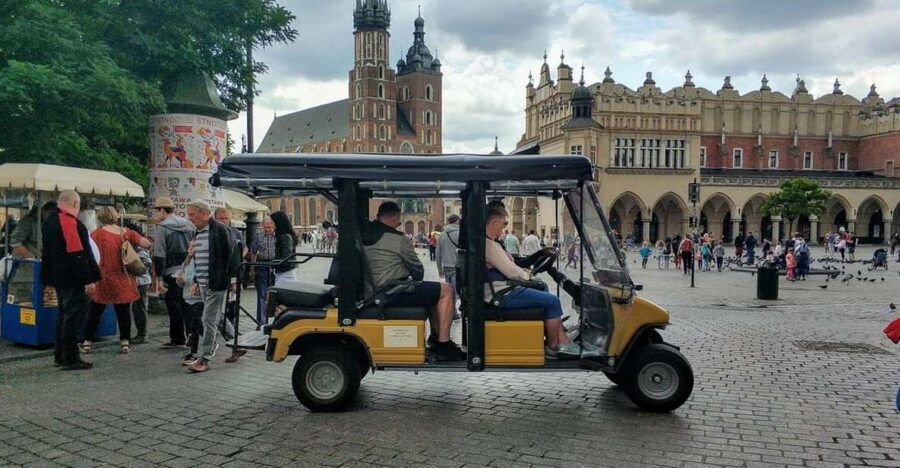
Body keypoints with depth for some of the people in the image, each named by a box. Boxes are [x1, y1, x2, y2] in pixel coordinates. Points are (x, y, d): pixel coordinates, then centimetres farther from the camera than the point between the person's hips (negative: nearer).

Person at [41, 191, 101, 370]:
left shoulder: (49, 221, 15)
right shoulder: (69, 222, -17)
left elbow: (47, 253, 21)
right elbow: (77, 254, -23)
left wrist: (48, 279, 26)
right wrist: (88, 279, -22)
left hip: (58, 279, 10)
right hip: (73, 280, -10)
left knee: (63, 315, 17)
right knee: (74, 317, -5)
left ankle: (60, 356, 24)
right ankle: (70, 359, -2)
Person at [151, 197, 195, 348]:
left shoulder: (161, 228, -7)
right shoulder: (189, 225, 10)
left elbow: (159, 256, -12)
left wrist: (159, 278, -11)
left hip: (172, 273, -5)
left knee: (174, 307, 3)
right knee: (188, 306, 12)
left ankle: (177, 339, 10)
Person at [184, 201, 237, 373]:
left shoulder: (220, 229, -11)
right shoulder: (198, 233, 15)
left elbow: (231, 256, -13)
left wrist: (228, 279, -15)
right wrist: (196, 281, 19)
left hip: (217, 284, -8)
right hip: (203, 284, 8)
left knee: (209, 320, -7)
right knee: (216, 318, 17)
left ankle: (204, 359, -4)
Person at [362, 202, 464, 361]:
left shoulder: (363, 235, 9)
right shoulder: (399, 239, -13)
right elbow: (417, 269, -3)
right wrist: (417, 280, 20)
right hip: (392, 295, -9)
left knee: (433, 290, 24)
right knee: (446, 290, -3)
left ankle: (436, 335, 29)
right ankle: (443, 345, -5)